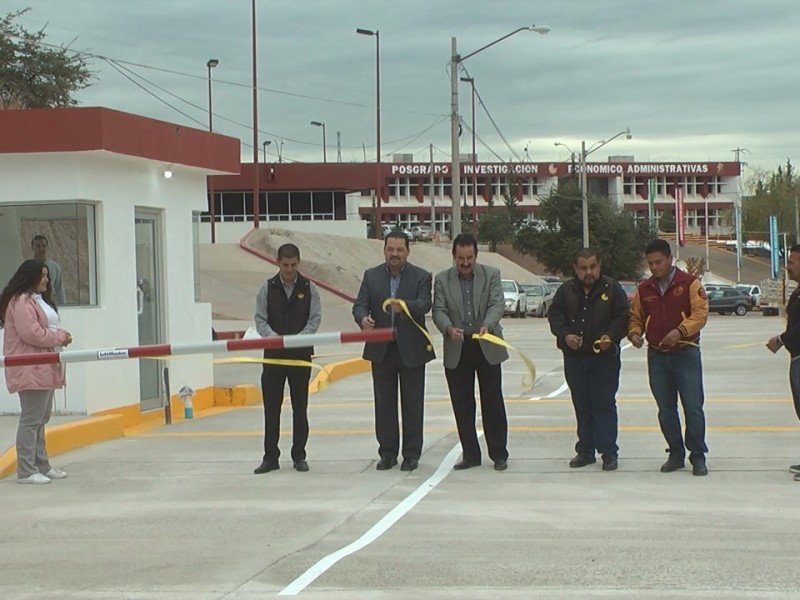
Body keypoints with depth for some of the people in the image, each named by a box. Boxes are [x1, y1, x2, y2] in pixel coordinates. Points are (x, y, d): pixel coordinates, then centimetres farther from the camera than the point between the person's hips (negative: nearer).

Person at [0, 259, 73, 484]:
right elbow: (31, 333, -22)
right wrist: (60, 337, -12)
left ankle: (42, 465, 23)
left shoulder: (40, 299, 20)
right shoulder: (21, 301, -14)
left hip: (45, 368, 11)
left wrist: (61, 335, 5)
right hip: (30, 370, -11)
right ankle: (26, 470, -7)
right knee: (31, 420, -9)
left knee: (41, 419, 16)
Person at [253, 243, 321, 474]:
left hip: (301, 353, 0)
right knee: (271, 406, 1)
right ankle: (270, 457, 8)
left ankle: (299, 456, 15)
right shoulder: (268, 288, 2)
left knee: (300, 406, 6)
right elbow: (260, 319, 1)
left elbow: (315, 318, -2)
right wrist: (273, 337, -17)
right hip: (273, 353, 0)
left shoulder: (309, 288, 1)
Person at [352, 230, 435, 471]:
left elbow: (424, 304, -18)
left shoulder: (421, 277, -3)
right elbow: (360, 305, -3)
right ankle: (388, 453, 15)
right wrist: (363, 318, -28)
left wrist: (405, 306, -40)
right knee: (384, 403, 7)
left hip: (411, 349, -2)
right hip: (381, 349, 2)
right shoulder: (371, 276, 5)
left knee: (412, 403, 3)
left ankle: (411, 454, 11)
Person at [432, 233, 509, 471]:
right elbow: (439, 311, -4)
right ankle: (470, 454, 14)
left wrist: (487, 325, -28)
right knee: (462, 405, 5)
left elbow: (497, 305, -9)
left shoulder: (491, 275, 2)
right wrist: (449, 328, -25)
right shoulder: (442, 280, 4)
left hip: (487, 347, -1)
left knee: (493, 402, 2)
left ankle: (499, 454, 10)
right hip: (457, 350, 1)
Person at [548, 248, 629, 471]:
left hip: (604, 356, -3)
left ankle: (608, 452, 2)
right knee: (581, 405, 10)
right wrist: (565, 334, -10)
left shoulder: (612, 289, -2)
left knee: (604, 404, -3)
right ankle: (585, 450, 18)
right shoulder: (566, 290, 6)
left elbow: (623, 317, -3)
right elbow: (554, 314, 7)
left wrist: (611, 336, -20)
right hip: (574, 356, 3)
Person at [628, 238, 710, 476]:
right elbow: (635, 318, 16)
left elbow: (700, 314, -11)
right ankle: (676, 454, 19)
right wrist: (634, 332, -6)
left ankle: (698, 456, 3)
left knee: (693, 406, -6)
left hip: (686, 352, -4)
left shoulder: (690, 283, -4)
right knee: (666, 409, 8)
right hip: (656, 355, 4)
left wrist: (680, 331, -26)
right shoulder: (644, 289, 10)